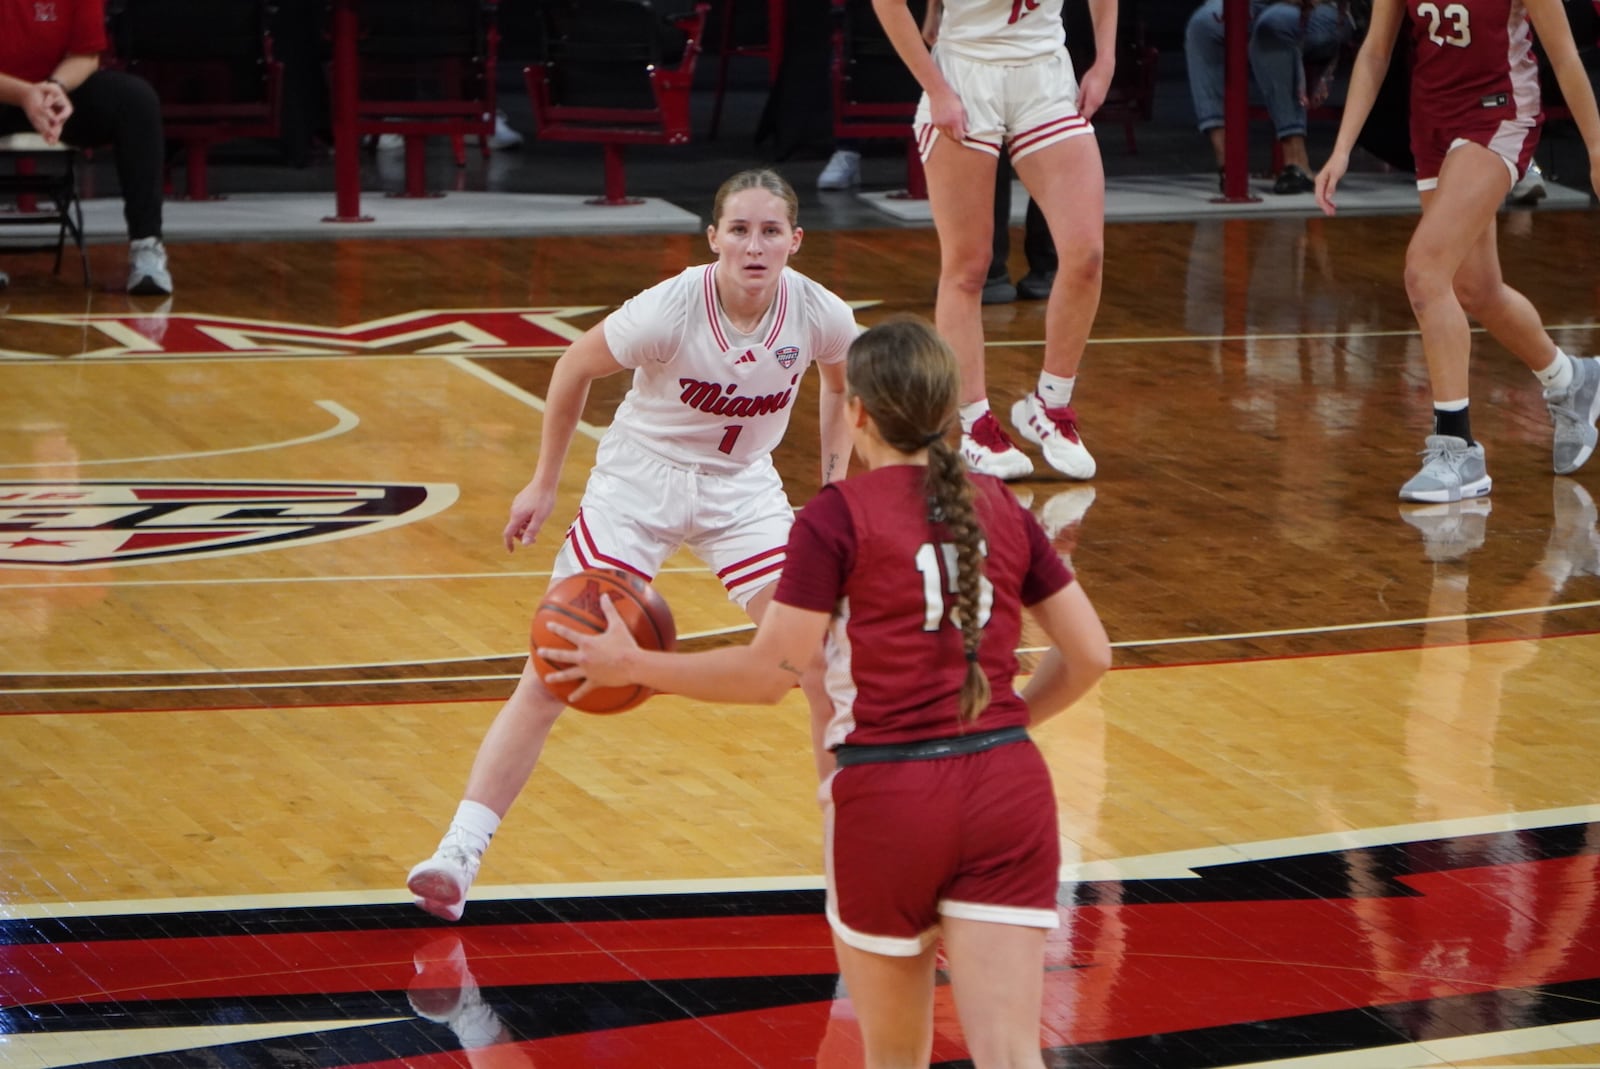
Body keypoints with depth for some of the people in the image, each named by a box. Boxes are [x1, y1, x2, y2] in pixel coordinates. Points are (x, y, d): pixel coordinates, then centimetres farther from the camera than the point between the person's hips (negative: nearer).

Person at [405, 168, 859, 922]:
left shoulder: (820, 315, -18)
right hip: (640, 483, -3)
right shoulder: (670, 310, -28)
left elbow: (843, 380, 8)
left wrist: (837, 484, 5)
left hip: (743, 488, 3)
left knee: (829, 664, -8)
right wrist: (544, 484, -1)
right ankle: (458, 854, -5)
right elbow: (575, 367, -8)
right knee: (552, 676, -9)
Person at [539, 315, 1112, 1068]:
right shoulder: (999, 508, 10)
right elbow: (1089, 655, 12)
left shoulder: (839, 517, -5)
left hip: (890, 801, -3)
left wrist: (635, 665, 1)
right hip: (1009, 792, 3)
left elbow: (770, 672, -9)